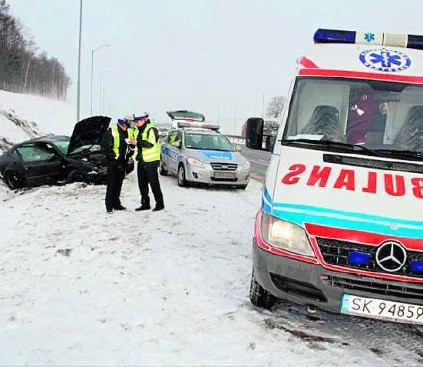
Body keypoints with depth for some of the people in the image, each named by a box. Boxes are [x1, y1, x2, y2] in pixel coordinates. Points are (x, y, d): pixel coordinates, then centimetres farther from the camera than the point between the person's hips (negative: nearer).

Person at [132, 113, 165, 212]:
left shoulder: (151, 130, -12)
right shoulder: (137, 131, 15)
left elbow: (151, 144, -25)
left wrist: (138, 142, -27)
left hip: (151, 161, -9)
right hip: (141, 161, 9)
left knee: (154, 184, -4)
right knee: (142, 184, 11)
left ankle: (160, 204, 5)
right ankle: (145, 204, 19)